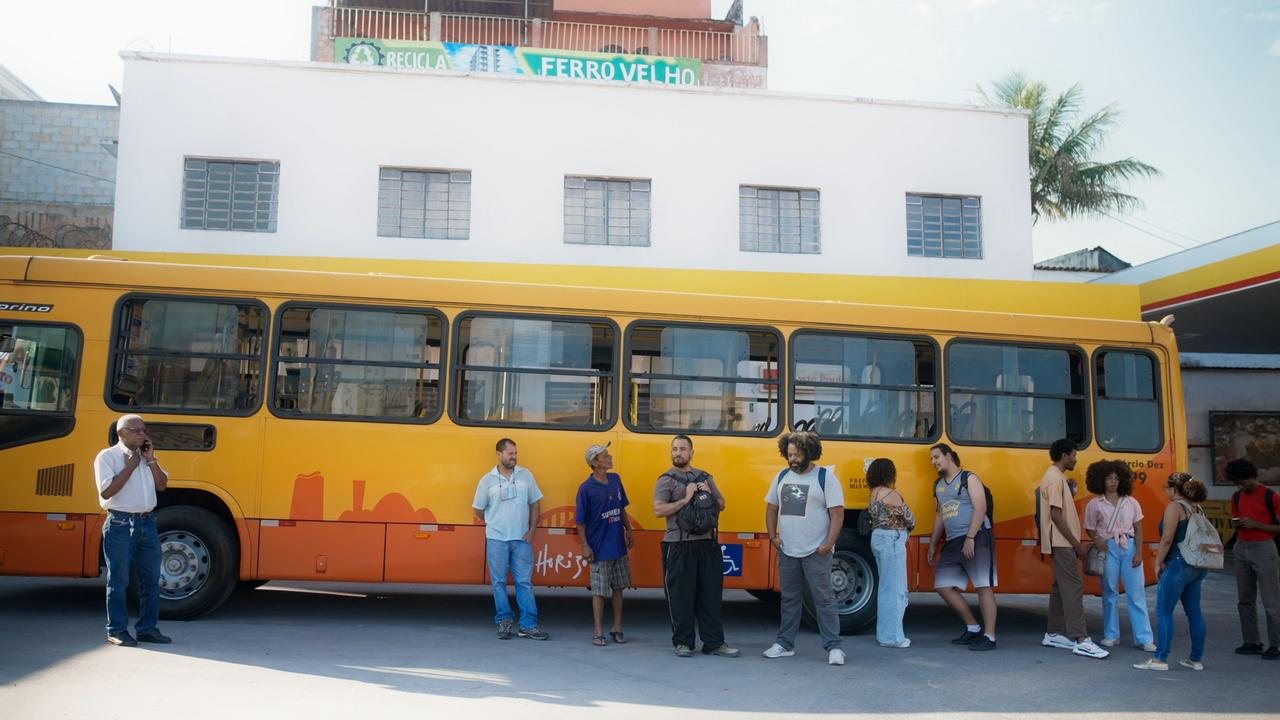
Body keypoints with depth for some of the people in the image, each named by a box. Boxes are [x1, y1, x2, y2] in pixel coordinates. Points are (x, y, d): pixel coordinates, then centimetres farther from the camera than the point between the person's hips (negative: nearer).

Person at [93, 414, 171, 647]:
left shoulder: (146, 456, 15)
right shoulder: (107, 456, -4)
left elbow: (162, 485, 9)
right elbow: (106, 491, -15)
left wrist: (151, 460, -1)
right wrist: (130, 466, -14)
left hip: (147, 523, 6)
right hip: (121, 525, -6)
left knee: (151, 579, 9)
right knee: (118, 581, 1)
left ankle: (148, 628, 18)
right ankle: (116, 631, 12)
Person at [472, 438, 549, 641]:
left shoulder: (526, 475, 4)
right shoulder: (488, 480, -1)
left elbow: (535, 505, 8)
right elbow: (477, 510, 7)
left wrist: (531, 531, 0)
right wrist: (496, 524, 9)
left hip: (522, 539, 1)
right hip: (496, 540, -1)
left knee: (525, 582, 2)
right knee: (499, 582, 5)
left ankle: (528, 625, 5)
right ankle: (504, 621, 17)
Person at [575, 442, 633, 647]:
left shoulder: (615, 479, 4)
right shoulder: (586, 488, -14)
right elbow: (580, 521, -10)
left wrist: (628, 530, 14)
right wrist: (585, 546, -13)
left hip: (619, 546, 6)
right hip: (599, 549, -6)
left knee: (618, 588, 13)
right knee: (599, 591, 3)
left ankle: (617, 628, 25)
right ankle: (598, 632, 15)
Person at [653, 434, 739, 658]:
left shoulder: (705, 477, 15)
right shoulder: (667, 480, -1)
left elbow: (721, 505, 17)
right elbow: (659, 510, -13)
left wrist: (709, 494, -3)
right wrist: (685, 499, -16)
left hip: (707, 543, 5)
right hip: (679, 545, -4)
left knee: (711, 593, 7)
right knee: (681, 595, 0)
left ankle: (714, 643, 15)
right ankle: (682, 643, 12)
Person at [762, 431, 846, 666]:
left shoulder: (826, 478, -7)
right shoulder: (782, 477, 9)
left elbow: (837, 514, -10)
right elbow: (771, 508, 17)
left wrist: (828, 544, -14)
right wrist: (773, 535, 5)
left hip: (816, 552, -5)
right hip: (787, 551, 5)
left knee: (824, 599, -2)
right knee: (789, 599, 13)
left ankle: (834, 647, 4)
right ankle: (785, 644, 22)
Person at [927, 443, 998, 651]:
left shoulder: (969, 478, -2)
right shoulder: (938, 486, 18)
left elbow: (980, 508, -12)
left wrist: (970, 538, -20)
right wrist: (932, 545, 20)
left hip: (977, 538, -8)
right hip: (952, 543, 8)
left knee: (984, 586, -7)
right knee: (943, 586, 4)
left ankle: (989, 636, -1)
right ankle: (973, 628, 16)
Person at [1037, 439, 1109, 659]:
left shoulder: (1056, 476, 18)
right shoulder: (1055, 478, -14)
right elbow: (1056, 515, -20)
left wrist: (1070, 491, 8)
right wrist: (1076, 544, -18)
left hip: (1062, 543, 11)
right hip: (1062, 543, -11)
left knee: (1061, 587, 12)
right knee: (1073, 587, -13)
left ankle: (1054, 634, 17)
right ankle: (1080, 640, -15)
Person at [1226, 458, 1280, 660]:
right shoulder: (1236, 497, 10)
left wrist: (1255, 524, -17)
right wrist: (1235, 524, 1)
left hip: (1263, 549, -6)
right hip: (1242, 549, 6)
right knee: (1244, 599, 8)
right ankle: (1252, 642, 15)